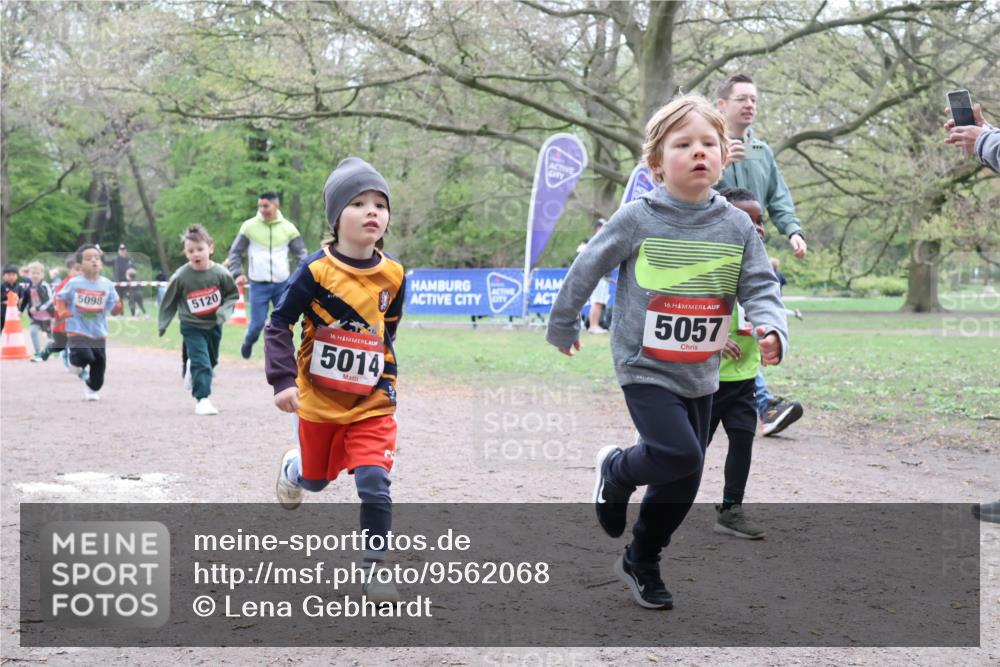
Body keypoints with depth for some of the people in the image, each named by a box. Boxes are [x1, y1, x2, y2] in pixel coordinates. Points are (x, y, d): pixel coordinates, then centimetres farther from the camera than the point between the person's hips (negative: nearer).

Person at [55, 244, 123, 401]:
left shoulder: (107, 285, -1)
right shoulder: (74, 284, -5)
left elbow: (113, 309, 0)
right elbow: (60, 298, 9)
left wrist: (119, 307, -22)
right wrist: (62, 312, -9)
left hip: (99, 332, 3)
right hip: (77, 330, -3)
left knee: (99, 362, 8)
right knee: (85, 356, -22)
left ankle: (93, 389, 32)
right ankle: (75, 360, 15)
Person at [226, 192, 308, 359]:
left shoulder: (288, 228, 1)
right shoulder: (249, 226, -2)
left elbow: (301, 253, 7)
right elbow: (235, 252, 4)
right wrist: (237, 273, -11)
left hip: (282, 284, 1)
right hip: (258, 285, -1)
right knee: (257, 324, 0)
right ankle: (248, 342, 31)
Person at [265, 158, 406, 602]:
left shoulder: (393, 275, -5)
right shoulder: (316, 271, -16)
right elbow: (279, 324, -10)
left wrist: (387, 377, 11)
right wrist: (282, 380, -18)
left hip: (371, 403, 1)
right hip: (319, 401, -1)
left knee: (374, 481, -14)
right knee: (316, 478, 20)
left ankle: (375, 569, -3)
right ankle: (294, 466, 56)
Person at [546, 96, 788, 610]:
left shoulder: (736, 226, -2)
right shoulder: (637, 220, -12)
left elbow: (760, 287, -4)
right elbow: (586, 270, -1)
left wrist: (772, 330, -25)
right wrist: (562, 326, 8)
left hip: (701, 374, 5)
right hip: (645, 366, -5)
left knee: (683, 482, 11)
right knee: (679, 455, -22)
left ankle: (642, 562, 33)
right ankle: (615, 472, 11)